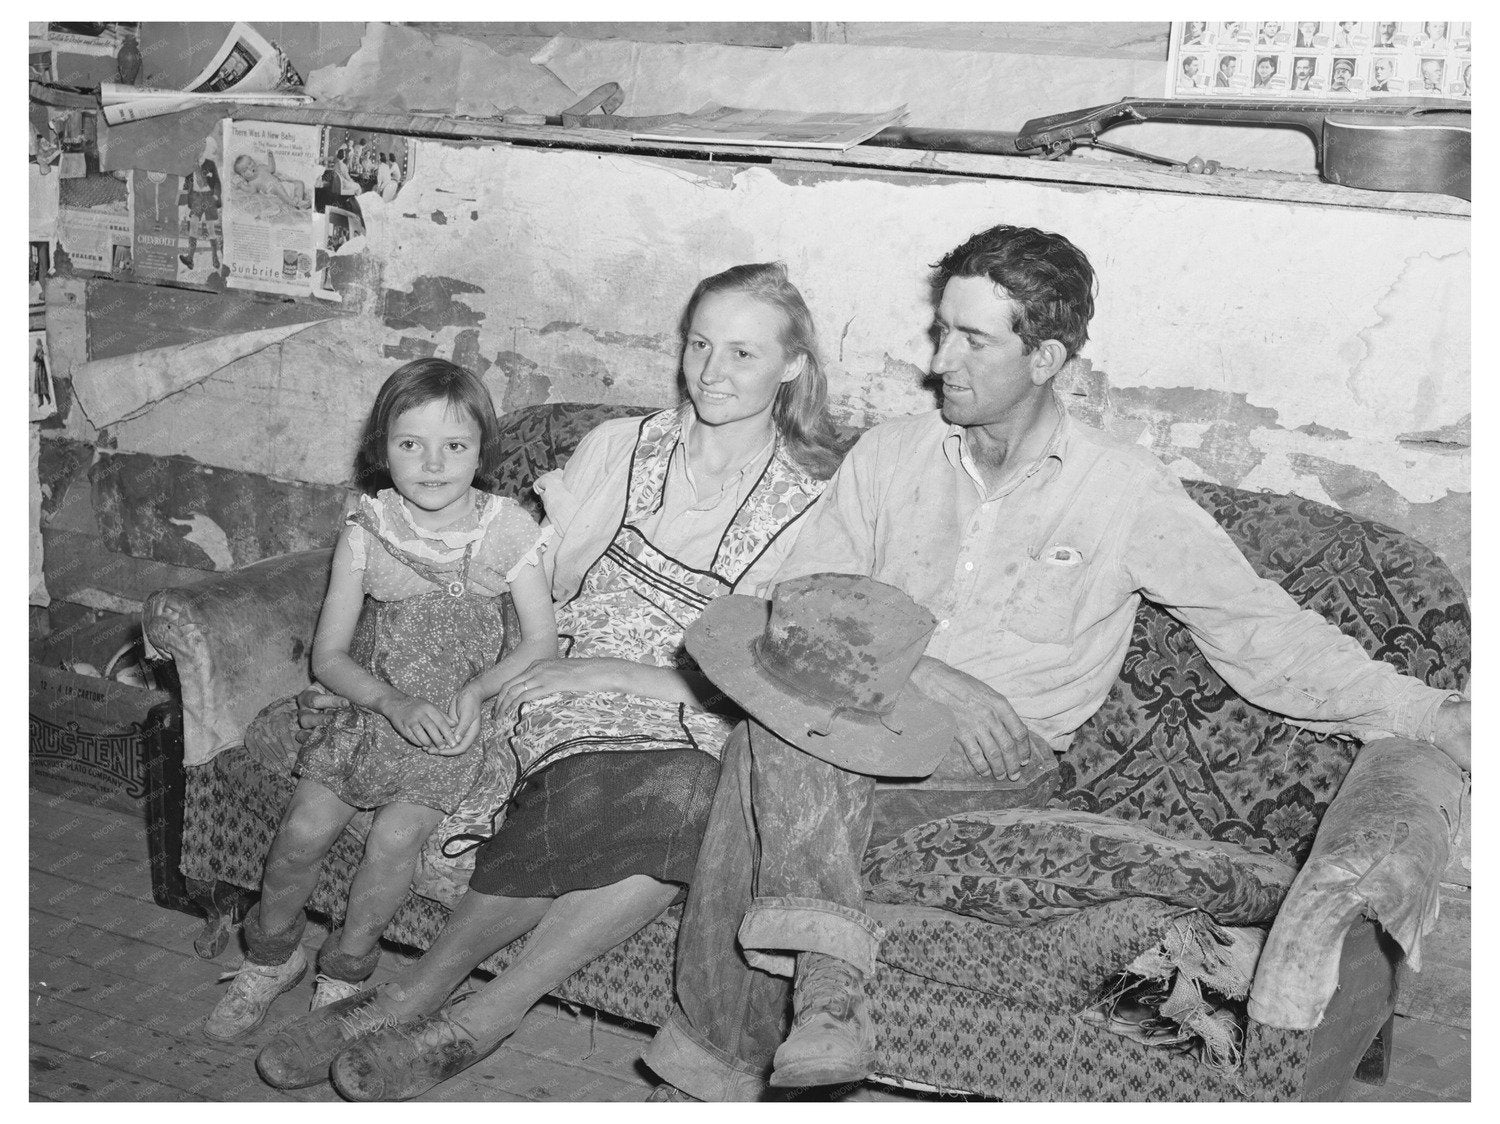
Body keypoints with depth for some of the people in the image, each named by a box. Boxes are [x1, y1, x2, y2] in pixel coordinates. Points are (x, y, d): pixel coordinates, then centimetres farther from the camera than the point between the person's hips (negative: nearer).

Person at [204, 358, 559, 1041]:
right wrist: (397, 704, -19)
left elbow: (541, 641, -1)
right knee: (302, 832, -15)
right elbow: (328, 657, -3)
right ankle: (271, 955, 14)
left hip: (456, 725, -2)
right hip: (374, 706, 2)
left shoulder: (506, 531, -8)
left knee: (394, 836, -24)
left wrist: (480, 687, -19)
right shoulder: (365, 534, -5)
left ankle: (345, 973, 1)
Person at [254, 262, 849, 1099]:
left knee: (687, 801, -35)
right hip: (578, 695, 0)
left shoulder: (816, 503, 5)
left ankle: (422, 998, -26)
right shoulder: (621, 447, 11)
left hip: (696, 721, 0)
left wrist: (623, 671, -14)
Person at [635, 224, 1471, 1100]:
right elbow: (802, 598, 10)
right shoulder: (891, 455, 12)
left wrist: (1421, 713, -2)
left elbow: (1255, 625, 6)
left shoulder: (1124, 491, 4)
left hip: (1000, 738, -3)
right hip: (860, 726, 3)